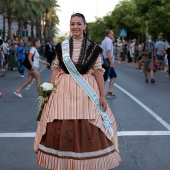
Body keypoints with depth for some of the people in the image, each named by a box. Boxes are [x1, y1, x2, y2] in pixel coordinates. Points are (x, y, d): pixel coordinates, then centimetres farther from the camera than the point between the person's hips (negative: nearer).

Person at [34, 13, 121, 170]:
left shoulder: (93, 48, 0)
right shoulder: (61, 46, 6)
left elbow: (98, 71, -1)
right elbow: (56, 69, 8)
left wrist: (102, 95, -5)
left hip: (87, 90, -2)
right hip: (64, 90, 2)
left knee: (88, 129, -1)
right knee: (61, 128, 3)